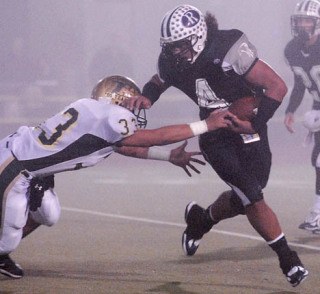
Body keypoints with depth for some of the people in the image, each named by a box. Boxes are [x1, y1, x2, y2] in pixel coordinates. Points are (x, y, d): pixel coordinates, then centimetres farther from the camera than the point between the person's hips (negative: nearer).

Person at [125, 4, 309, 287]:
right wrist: (146, 97, -9)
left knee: (242, 200, 3)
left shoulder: (229, 51, -28)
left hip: (247, 129, -2)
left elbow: (277, 86, -24)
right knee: (252, 198, -12)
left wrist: (255, 124, -30)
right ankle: (288, 259, 0)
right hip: (215, 134, 2)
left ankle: (201, 219, 36)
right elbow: (158, 82, 13)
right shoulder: (171, 62, -12)